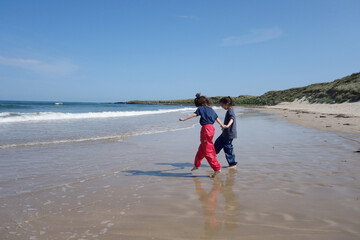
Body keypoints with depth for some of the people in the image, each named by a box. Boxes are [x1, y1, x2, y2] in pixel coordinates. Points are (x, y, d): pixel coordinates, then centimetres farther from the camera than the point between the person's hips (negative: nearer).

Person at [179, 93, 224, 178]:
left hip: (206, 129, -8)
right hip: (211, 128, 8)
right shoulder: (211, 109, 18)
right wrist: (222, 125, 41)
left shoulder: (201, 108, -2)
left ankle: (217, 168, -9)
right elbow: (217, 118, 26)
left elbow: (194, 114, -14)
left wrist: (184, 119, -13)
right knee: (201, 148, 20)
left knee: (208, 151, -6)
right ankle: (197, 164, 34)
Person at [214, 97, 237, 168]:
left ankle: (233, 164, 6)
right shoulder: (229, 111, 12)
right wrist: (224, 127, 45)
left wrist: (227, 125, -56)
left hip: (229, 134, -10)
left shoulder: (230, 111, -18)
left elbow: (232, 119, -37)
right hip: (225, 133, 10)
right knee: (218, 142, 22)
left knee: (228, 148, -3)